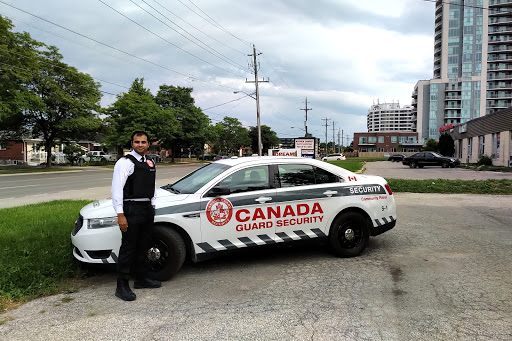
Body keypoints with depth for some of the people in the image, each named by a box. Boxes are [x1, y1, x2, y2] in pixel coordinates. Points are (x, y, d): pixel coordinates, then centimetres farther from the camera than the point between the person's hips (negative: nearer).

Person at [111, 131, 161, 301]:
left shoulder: (150, 163, 14)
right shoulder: (125, 162, -10)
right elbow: (117, 188, -16)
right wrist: (120, 215, -21)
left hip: (147, 209, 8)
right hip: (132, 210, -8)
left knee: (143, 246, 17)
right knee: (128, 249, -3)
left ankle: (141, 278, 31)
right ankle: (122, 286, 6)